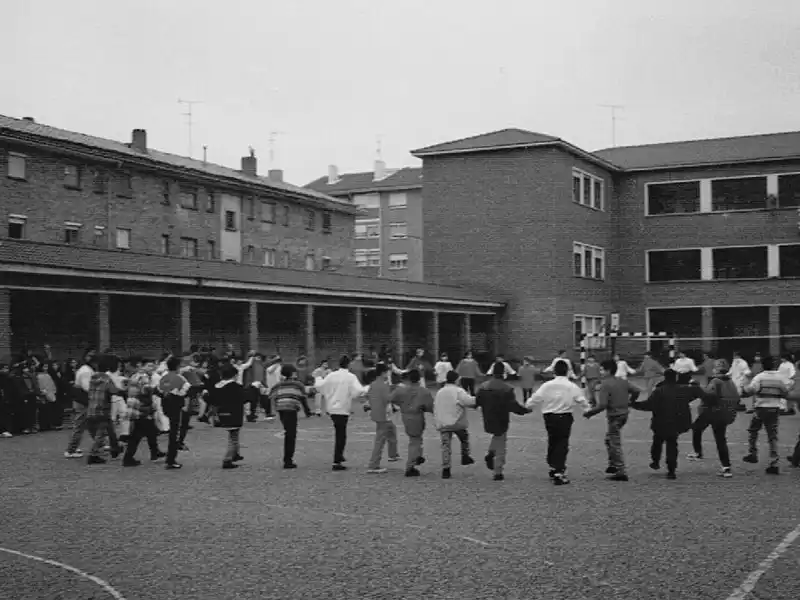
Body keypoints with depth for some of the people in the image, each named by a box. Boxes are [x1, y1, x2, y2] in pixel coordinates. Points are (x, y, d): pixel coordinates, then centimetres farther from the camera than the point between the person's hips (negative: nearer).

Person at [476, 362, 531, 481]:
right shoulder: (507, 389, -17)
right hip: (501, 422, -4)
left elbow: (476, 402, 2)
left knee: (497, 436, 32)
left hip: (488, 421, 4)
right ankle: (498, 472, 9)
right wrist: (526, 410, -4)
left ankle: (490, 453, 10)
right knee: (500, 447, 7)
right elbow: (514, 406, -19)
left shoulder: (483, 387, -3)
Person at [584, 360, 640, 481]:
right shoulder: (623, 382, 7)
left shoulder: (605, 385, -17)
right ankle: (613, 465, 27)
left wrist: (589, 413, -13)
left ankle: (621, 472, 0)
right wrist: (629, 402, 28)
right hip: (624, 414, 8)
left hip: (614, 416, -8)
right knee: (609, 439, 24)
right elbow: (636, 391, 12)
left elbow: (602, 405, -24)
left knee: (615, 444, -1)